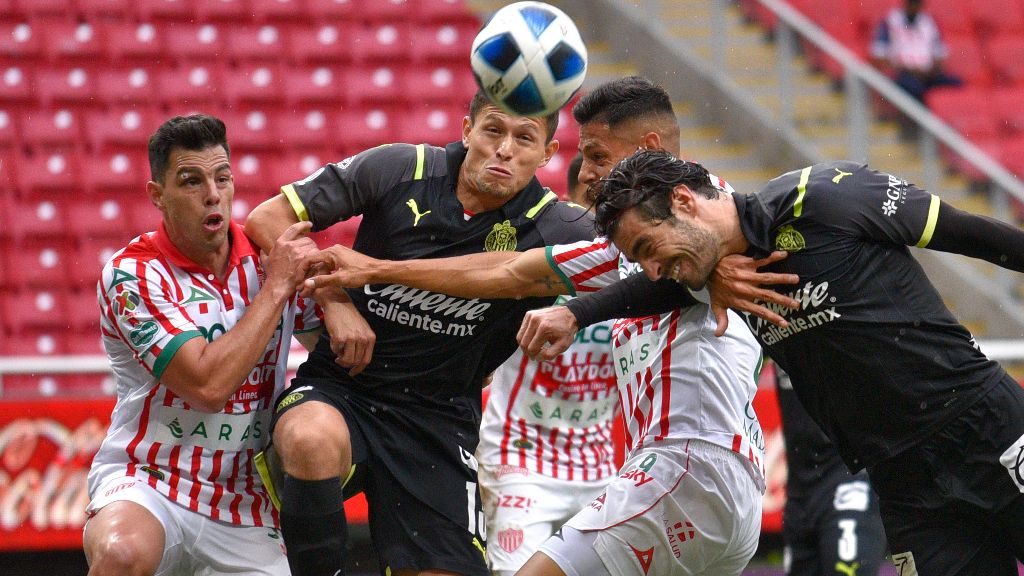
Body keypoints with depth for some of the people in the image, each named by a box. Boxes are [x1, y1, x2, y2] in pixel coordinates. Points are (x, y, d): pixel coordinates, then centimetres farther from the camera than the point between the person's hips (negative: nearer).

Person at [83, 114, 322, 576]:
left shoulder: (270, 259, 4)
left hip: (245, 511, 5)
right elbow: (208, 385, -21)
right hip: (147, 483, -5)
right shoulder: (131, 275, -11)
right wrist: (275, 286, -16)